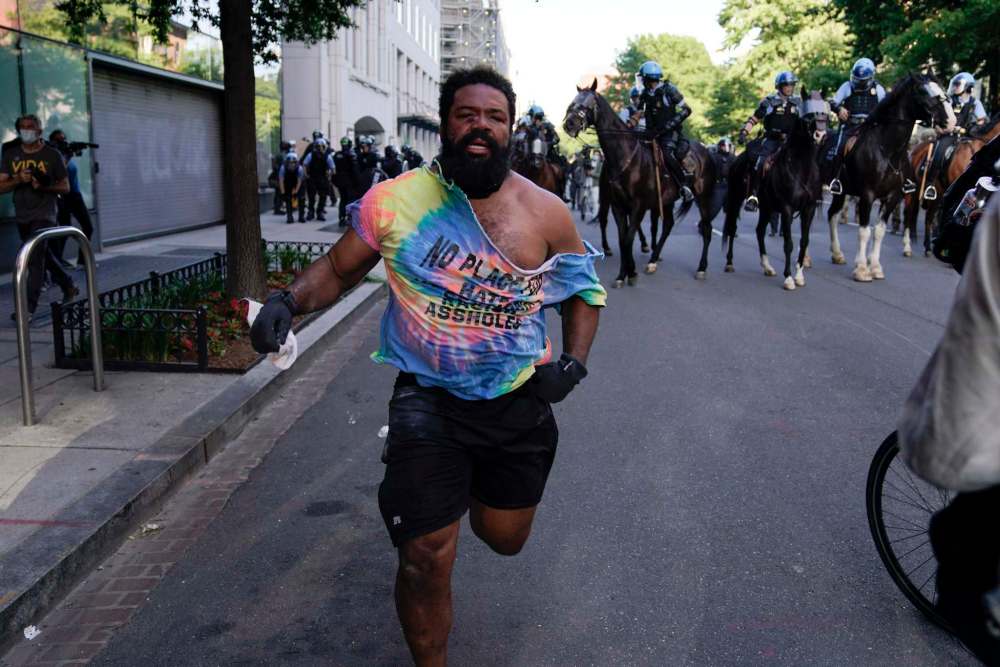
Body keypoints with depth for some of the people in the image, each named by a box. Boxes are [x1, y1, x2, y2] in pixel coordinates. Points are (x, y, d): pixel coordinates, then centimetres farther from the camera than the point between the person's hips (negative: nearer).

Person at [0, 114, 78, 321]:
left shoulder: (52, 155, -2)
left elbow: (65, 187, -1)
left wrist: (44, 186, -18)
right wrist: (18, 180, -16)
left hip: (43, 215, -5)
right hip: (22, 217, 5)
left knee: (35, 259, -14)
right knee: (44, 256, 17)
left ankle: (29, 308, -14)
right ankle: (68, 287, 37)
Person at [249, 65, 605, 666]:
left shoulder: (546, 212, -7)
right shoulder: (396, 201, -11)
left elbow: (585, 289, 7)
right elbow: (339, 268, 2)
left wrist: (572, 362, -8)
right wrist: (289, 301, -17)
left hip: (520, 400, 3)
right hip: (428, 399, -2)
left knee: (505, 538, 21)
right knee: (427, 560, -2)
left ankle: (469, 490, 58)